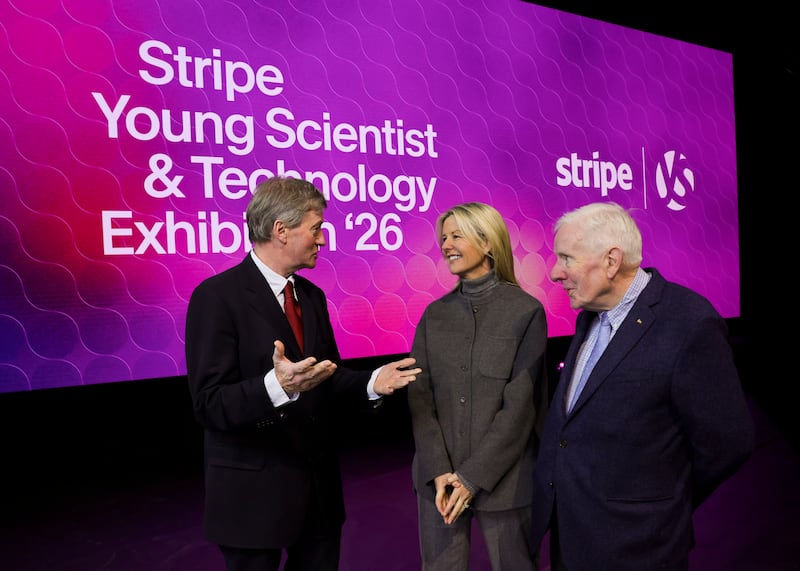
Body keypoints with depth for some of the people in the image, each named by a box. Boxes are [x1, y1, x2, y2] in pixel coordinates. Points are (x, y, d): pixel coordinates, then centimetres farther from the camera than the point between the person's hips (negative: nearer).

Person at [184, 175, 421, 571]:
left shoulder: (312, 296, 9)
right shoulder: (217, 296, -15)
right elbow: (210, 405, -20)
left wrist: (371, 383, -7)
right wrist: (276, 385, -37)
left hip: (319, 486, 7)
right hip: (255, 491, -7)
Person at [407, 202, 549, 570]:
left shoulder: (526, 311, -7)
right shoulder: (435, 314, 4)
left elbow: (521, 405, -11)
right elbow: (420, 396, -1)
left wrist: (474, 475, -13)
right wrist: (438, 470, -11)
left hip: (501, 479, -3)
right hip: (439, 479, 3)